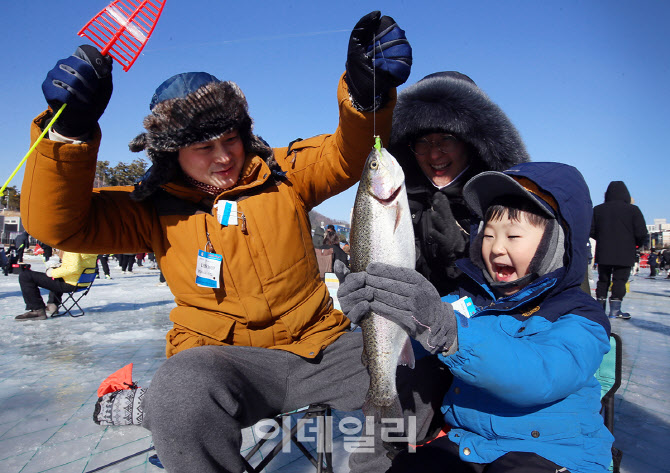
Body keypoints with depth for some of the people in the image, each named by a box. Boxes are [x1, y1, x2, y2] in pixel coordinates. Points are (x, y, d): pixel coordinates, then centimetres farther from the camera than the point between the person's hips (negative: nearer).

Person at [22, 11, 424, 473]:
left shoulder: (282, 173, 5)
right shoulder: (157, 209, 3)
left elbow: (348, 154, -1)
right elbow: (56, 222, -4)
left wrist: (366, 90, -21)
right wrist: (71, 128, -18)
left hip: (319, 343, 3)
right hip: (220, 356, -2)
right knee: (185, 386, -37)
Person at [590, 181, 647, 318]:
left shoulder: (598, 209, 2)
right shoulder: (633, 210, -5)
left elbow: (591, 230, 2)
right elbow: (642, 234, -8)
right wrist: (636, 244, 11)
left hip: (603, 254, 3)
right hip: (625, 255, -2)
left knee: (603, 280, 12)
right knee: (620, 281, 3)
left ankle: (600, 307, 16)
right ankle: (615, 310, 2)